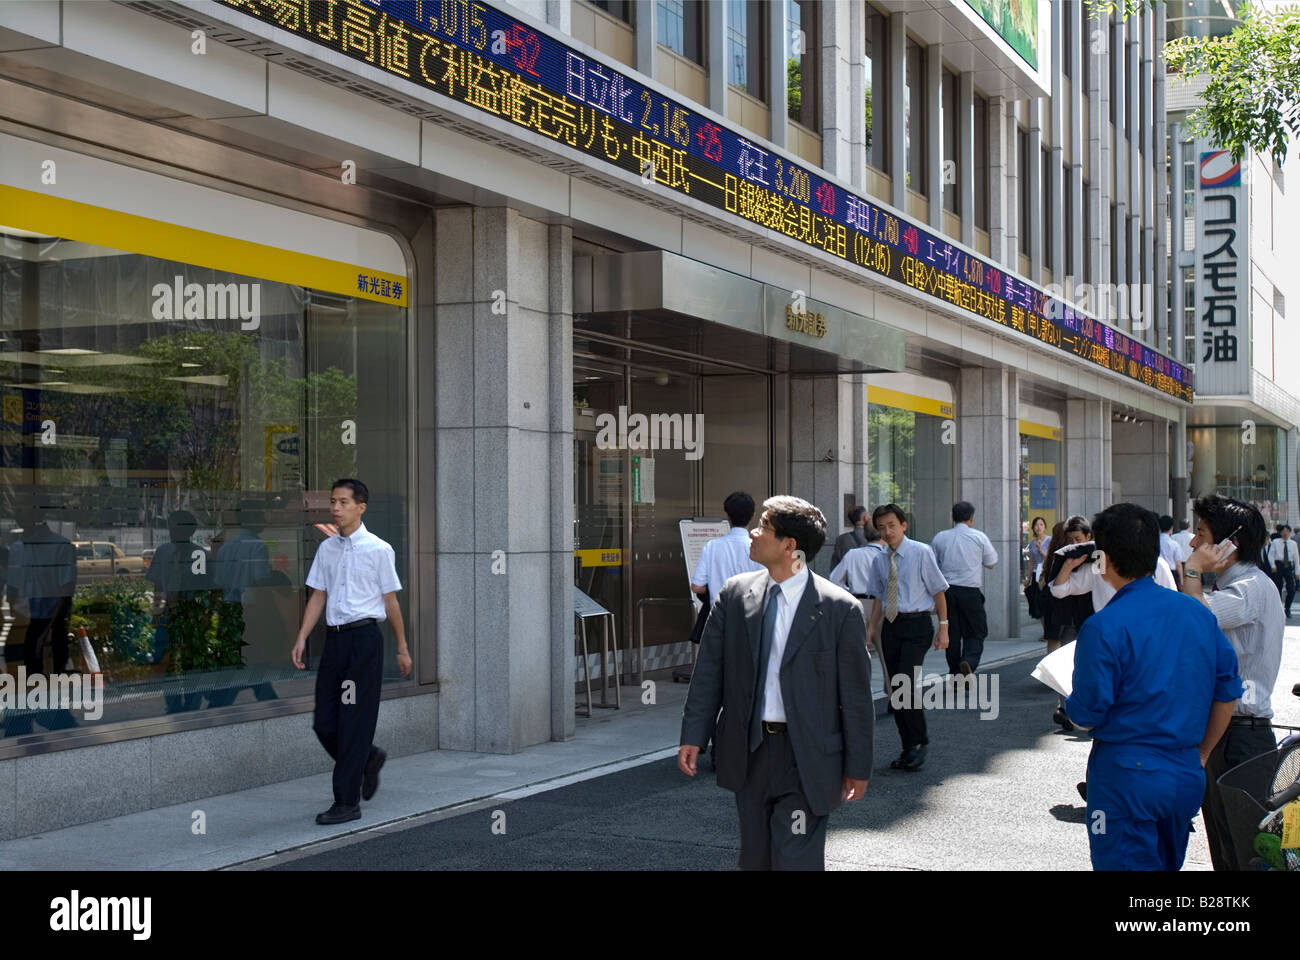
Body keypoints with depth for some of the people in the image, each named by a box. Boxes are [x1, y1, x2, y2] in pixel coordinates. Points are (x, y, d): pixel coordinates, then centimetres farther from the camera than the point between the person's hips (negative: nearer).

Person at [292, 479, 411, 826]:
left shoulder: (378, 550, -4)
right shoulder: (326, 548, 10)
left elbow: (390, 601, 0)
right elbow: (318, 596, 13)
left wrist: (402, 648, 4)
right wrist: (301, 638, 3)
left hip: (364, 637, -5)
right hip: (334, 638, 5)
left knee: (354, 722, -3)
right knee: (324, 722, 6)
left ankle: (347, 802, 3)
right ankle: (369, 759, 33)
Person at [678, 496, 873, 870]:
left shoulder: (840, 609, -11)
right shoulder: (735, 594, 1)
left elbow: (856, 694, -6)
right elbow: (709, 670, 6)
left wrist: (858, 766, -3)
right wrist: (693, 735, 2)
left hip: (805, 758, -4)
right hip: (747, 751, 5)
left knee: (797, 861, -5)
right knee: (755, 859, 16)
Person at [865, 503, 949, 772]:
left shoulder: (921, 552, -4)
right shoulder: (880, 561, 10)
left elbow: (938, 590, -2)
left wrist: (943, 628, -5)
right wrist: (871, 628, 9)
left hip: (916, 624, -5)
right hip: (890, 626, 6)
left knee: (905, 683, -18)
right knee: (895, 688, 6)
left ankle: (918, 743, -2)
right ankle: (909, 749, 17)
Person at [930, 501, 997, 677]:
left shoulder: (940, 537, 5)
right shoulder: (979, 537, 0)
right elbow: (991, 564, 10)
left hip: (946, 590, 2)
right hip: (971, 591, -2)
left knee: (952, 633, 10)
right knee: (976, 632, 5)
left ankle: (956, 674, 12)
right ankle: (969, 662, -21)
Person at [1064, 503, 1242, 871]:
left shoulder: (1104, 627, -16)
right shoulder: (1199, 614, 4)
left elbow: (1087, 715, -14)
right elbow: (1227, 695, 9)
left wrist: (1068, 702, 8)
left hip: (1126, 776, -7)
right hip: (1188, 776, 7)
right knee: (1167, 863, 22)